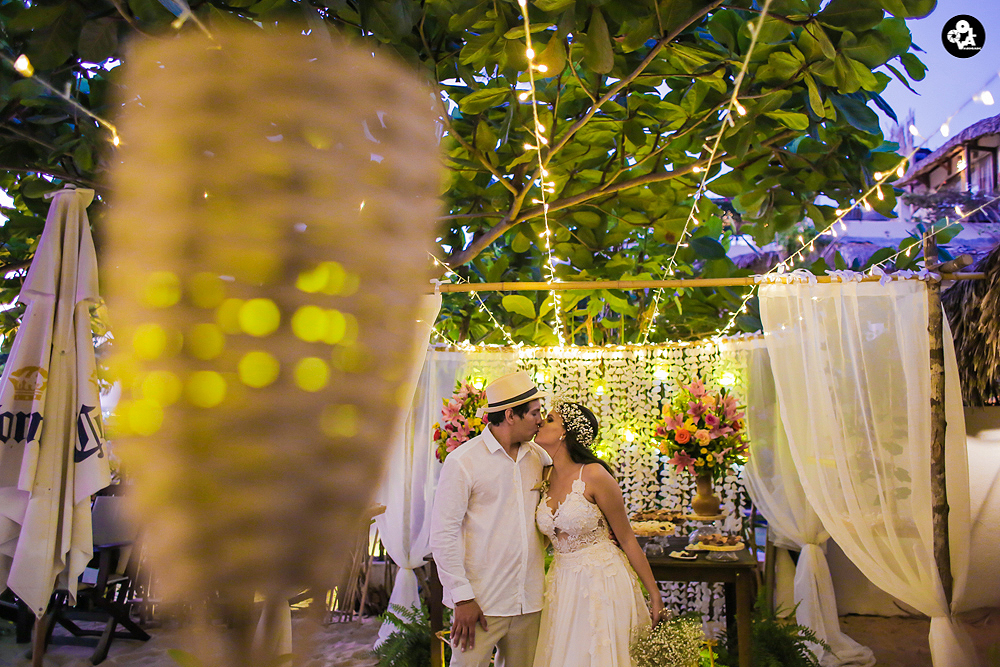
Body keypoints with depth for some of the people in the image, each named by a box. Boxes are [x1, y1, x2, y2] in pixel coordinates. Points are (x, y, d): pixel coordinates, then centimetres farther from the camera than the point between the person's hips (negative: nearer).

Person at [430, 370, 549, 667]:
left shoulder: (539, 457, 8)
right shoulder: (462, 461, -10)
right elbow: (442, 535, -11)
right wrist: (463, 597, -13)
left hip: (529, 602, 5)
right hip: (481, 603, -5)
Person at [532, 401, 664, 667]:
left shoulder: (594, 475, -17)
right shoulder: (546, 476, 1)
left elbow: (627, 539, -9)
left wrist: (653, 592, -3)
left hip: (602, 580, -6)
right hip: (563, 583, 6)